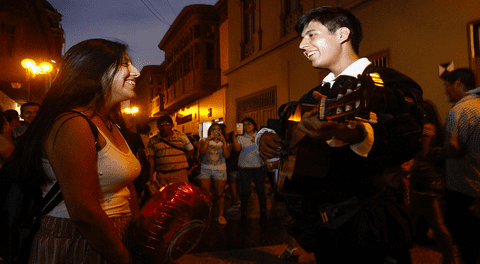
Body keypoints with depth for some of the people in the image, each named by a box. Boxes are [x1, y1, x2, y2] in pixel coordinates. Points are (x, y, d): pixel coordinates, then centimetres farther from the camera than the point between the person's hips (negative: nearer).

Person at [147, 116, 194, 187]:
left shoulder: (181, 137, 4)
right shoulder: (153, 140, 7)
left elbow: (190, 150, 12)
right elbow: (151, 158, 7)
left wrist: (180, 161, 7)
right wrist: (151, 175, 1)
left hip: (180, 173, -1)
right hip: (162, 175, 1)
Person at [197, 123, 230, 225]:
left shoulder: (224, 143, 12)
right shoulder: (204, 141, 11)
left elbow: (226, 155, -8)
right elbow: (202, 151, -10)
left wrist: (223, 140, -9)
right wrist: (209, 139, -9)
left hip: (219, 170, 0)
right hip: (205, 169, 0)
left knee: (219, 194, 2)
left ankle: (220, 215, 14)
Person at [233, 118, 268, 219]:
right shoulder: (241, 138, 6)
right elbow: (237, 148, -10)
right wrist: (235, 137, -21)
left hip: (260, 166, 1)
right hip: (245, 168, -1)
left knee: (261, 190, 4)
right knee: (245, 191, -2)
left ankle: (263, 211, 22)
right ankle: (243, 213, 13)